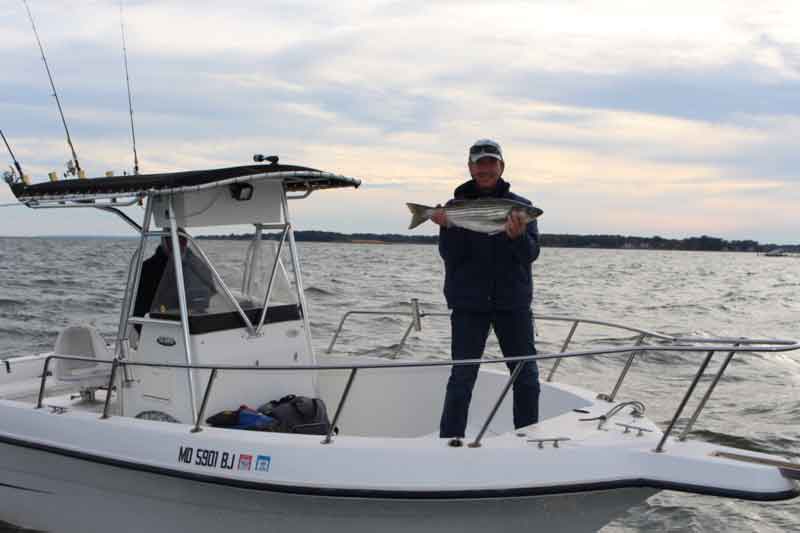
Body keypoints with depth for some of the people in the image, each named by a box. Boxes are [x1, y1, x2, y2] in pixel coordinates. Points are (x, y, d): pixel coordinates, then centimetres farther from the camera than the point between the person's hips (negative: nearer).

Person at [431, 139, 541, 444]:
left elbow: (531, 254, -4)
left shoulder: (520, 206, 5)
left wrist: (518, 235, -25)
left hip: (513, 302, 2)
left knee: (526, 376, 7)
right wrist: (447, 228, -20)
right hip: (468, 303, -1)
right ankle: (450, 439, 5)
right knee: (462, 377, -3)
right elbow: (451, 258, -3)